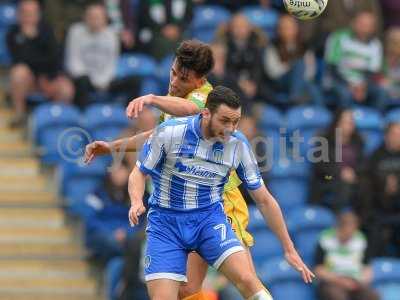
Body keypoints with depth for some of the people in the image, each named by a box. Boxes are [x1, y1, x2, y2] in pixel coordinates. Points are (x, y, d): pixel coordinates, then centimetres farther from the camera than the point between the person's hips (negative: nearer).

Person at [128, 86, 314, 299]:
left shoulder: (238, 145, -5)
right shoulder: (169, 132, -13)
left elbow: (264, 200, 4)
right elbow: (139, 173, -1)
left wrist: (289, 249, 5)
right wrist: (137, 202, -23)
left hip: (210, 218, 1)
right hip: (166, 221, -1)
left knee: (247, 280, -23)